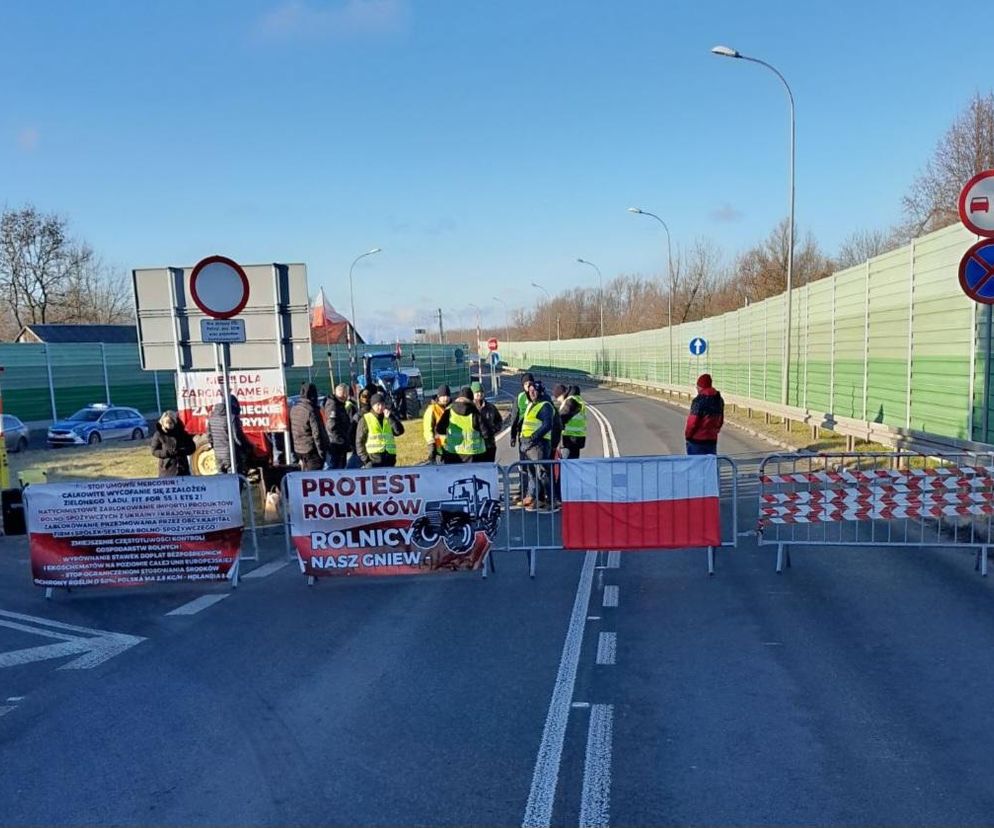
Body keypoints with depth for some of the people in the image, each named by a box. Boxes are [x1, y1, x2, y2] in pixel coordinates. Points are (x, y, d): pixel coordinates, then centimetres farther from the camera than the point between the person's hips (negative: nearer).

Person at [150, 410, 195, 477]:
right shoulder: (158, 435, -2)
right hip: (167, 468, -2)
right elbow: (154, 451, -1)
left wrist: (182, 451, -16)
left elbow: (192, 447, 3)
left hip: (182, 467, 2)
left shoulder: (182, 433, 2)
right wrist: (166, 452, -19)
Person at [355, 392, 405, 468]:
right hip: (373, 461, -4)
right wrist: (365, 459, -8)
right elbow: (359, 441, 0)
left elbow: (399, 431, -2)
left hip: (389, 460, 4)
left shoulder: (389, 418, 13)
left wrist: (390, 417, -10)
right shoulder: (365, 419, 1)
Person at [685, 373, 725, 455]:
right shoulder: (719, 400, 6)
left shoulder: (699, 400, -18)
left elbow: (693, 421, -16)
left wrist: (687, 434, -2)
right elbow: (721, 421, 13)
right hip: (712, 439, 7)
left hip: (697, 440, -7)